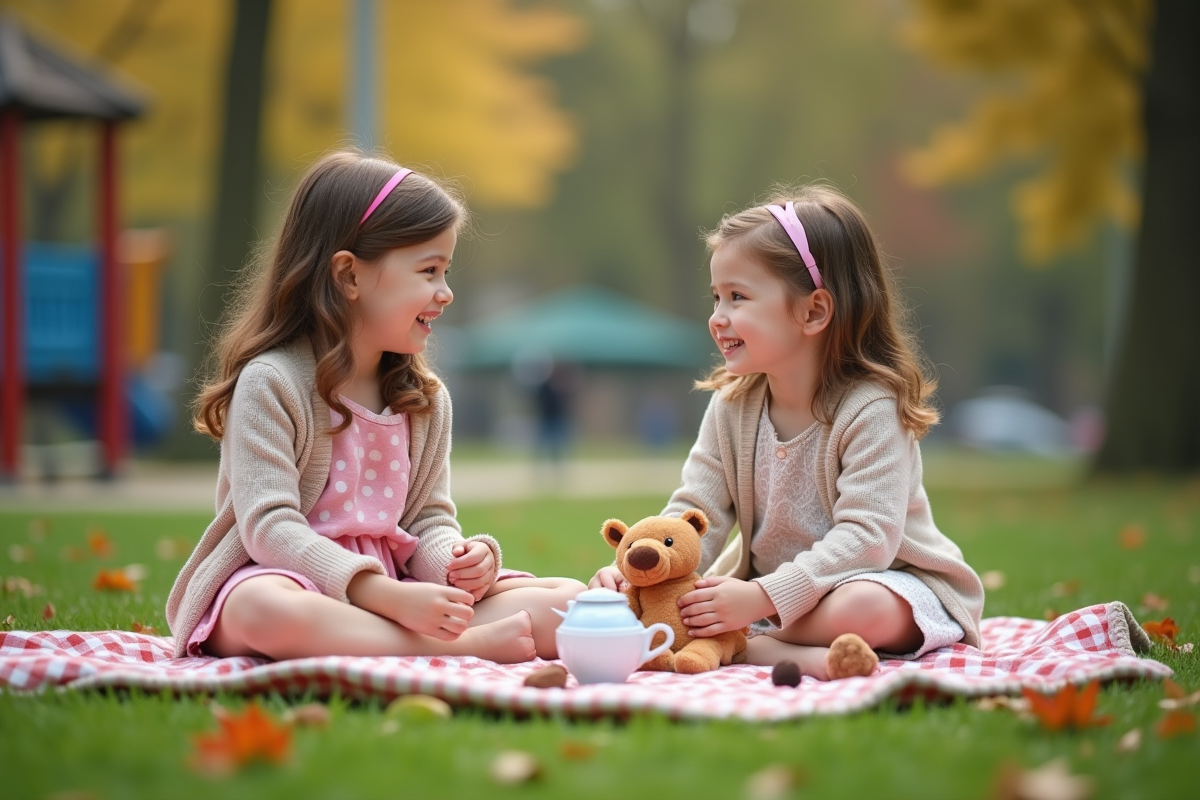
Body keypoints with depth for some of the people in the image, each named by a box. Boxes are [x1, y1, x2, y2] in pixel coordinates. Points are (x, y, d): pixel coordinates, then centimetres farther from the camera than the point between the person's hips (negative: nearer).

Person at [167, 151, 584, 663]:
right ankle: (466, 646, -35)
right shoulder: (271, 382, -10)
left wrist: (459, 565, -13)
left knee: (566, 601, -10)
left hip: (395, 583, 6)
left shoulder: (427, 400, 11)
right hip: (297, 581, -6)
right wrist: (389, 597, -28)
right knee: (266, 610, -44)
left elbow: (429, 521, 13)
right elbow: (270, 527, -18)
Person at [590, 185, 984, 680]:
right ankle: (793, 655, -31)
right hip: (766, 586, 6)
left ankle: (751, 642, -17)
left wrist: (762, 598, -38)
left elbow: (865, 538, -29)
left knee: (858, 609, -41)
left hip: (884, 577, -5)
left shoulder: (871, 410, -21)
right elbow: (695, 513, -3)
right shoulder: (732, 406, -1)